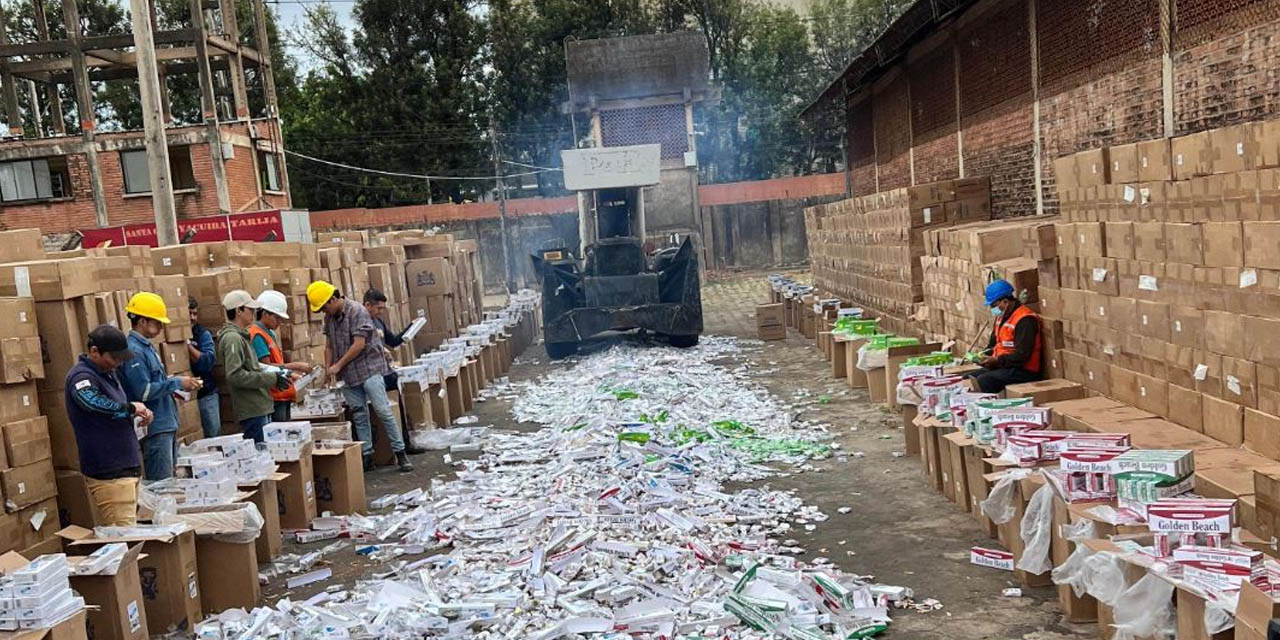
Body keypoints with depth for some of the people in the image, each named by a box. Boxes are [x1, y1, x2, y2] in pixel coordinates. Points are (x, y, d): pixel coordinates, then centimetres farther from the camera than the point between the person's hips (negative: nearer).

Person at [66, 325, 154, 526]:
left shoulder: (108, 372, 15)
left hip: (127, 466, 10)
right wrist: (131, 408, -18)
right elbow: (98, 405, -35)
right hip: (108, 473, -10)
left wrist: (142, 412, 8)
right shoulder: (81, 377, -14)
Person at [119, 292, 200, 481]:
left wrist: (177, 385, 8)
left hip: (167, 423, 10)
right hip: (155, 428, -10)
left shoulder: (147, 347, 14)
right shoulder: (133, 351, -16)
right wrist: (177, 383, -15)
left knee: (170, 480, 15)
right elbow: (144, 391, -22)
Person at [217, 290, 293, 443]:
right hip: (252, 411, -10)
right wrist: (271, 379, -18)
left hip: (260, 408, 10)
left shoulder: (240, 336, 18)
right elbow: (234, 375, -21)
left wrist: (275, 372, 8)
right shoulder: (232, 338, -12)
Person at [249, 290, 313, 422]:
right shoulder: (257, 335, -13)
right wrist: (295, 365, -18)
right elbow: (266, 366, -19)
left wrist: (293, 373, 10)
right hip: (273, 396, -10)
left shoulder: (270, 333, 16)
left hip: (283, 395, 10)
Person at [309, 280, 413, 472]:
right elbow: (329, 346, 17)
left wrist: (338, 365, -11)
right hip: (348, 375, 7)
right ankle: (367, 456, 13)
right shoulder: (329, 318, 10)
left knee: (383, 410, -9)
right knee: (359, 415, 7)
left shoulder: (357, 311, -13)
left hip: (368, 368, -7)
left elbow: (359, 345, -17)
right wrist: (328, 368, 5)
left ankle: (400, 453, -3)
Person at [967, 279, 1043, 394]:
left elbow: (1022, 356, -22)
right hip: (1003, 367, 9)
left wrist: (996, 360, -20)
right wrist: (984, 355, 4)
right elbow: (993, 344, 24)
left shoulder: (1025, 320, -16)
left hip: (1023, 371, -9)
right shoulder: (1001, 317, 13)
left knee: (983, 380, -29)